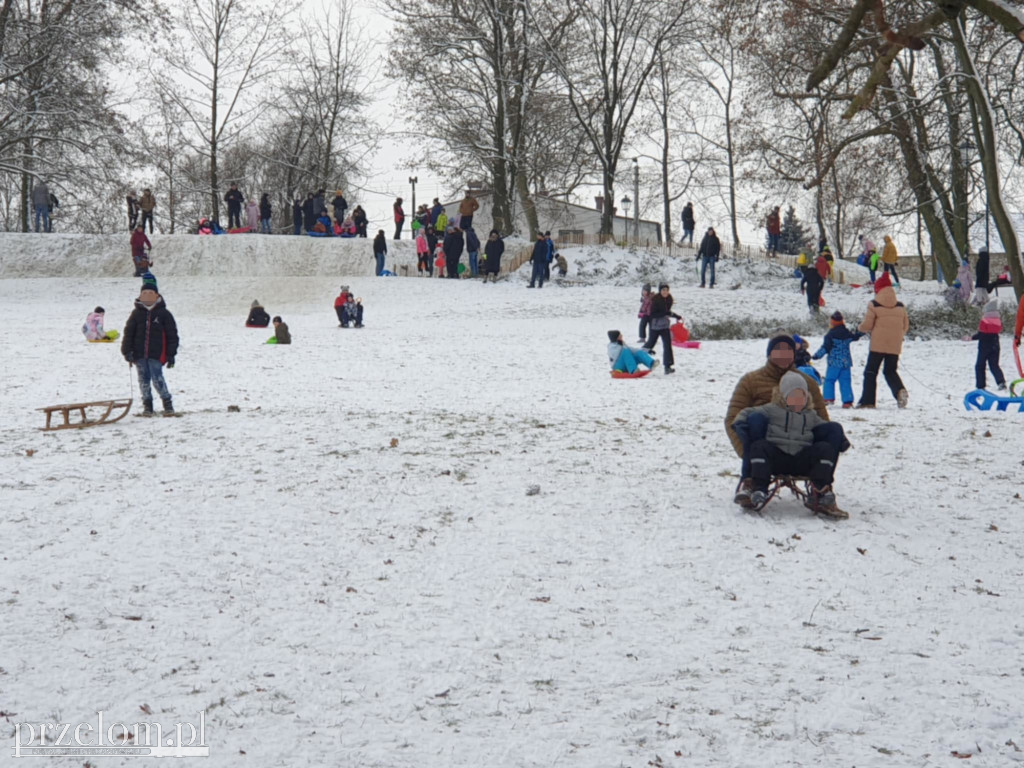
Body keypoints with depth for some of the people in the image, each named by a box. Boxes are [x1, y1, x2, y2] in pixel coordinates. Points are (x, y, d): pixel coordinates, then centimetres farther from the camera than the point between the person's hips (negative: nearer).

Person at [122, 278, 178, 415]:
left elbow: (172, 335, 3)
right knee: (144, 380, 5)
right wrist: (127, 351, -1)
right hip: (139, 355, 3)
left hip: (156, 354, -3)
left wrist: (171, 354, -1)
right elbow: (128, 333, 9)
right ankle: (147, 405, 17)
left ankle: (167, 402, 6)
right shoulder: (136, 313, 8)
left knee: (157, 379, -11)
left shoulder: (163, 313, 2)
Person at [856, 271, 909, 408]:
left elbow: (867, 326, -7)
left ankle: (867, 400, -2)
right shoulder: (900, 306, 9)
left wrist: (859, 328, 14)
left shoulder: (874, 305, -6)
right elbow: (905, 326, 12)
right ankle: (900, 390, -14)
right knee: (891, 371, 14)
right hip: (895, 346, 4)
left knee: (871, 371, 5)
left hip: (878, 345, -4)